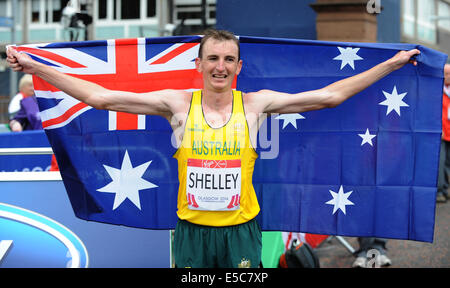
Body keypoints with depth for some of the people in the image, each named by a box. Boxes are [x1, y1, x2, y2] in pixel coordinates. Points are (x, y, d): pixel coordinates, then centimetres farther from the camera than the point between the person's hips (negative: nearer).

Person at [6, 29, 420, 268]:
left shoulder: (255, 104, -4)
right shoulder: (178, 103, -5)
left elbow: (330, 95, -3)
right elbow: (99, 96, -7)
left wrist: (391, 65, -5)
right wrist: (34, 67, -10)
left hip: (241, 228, 0)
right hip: (192, 229, 0)